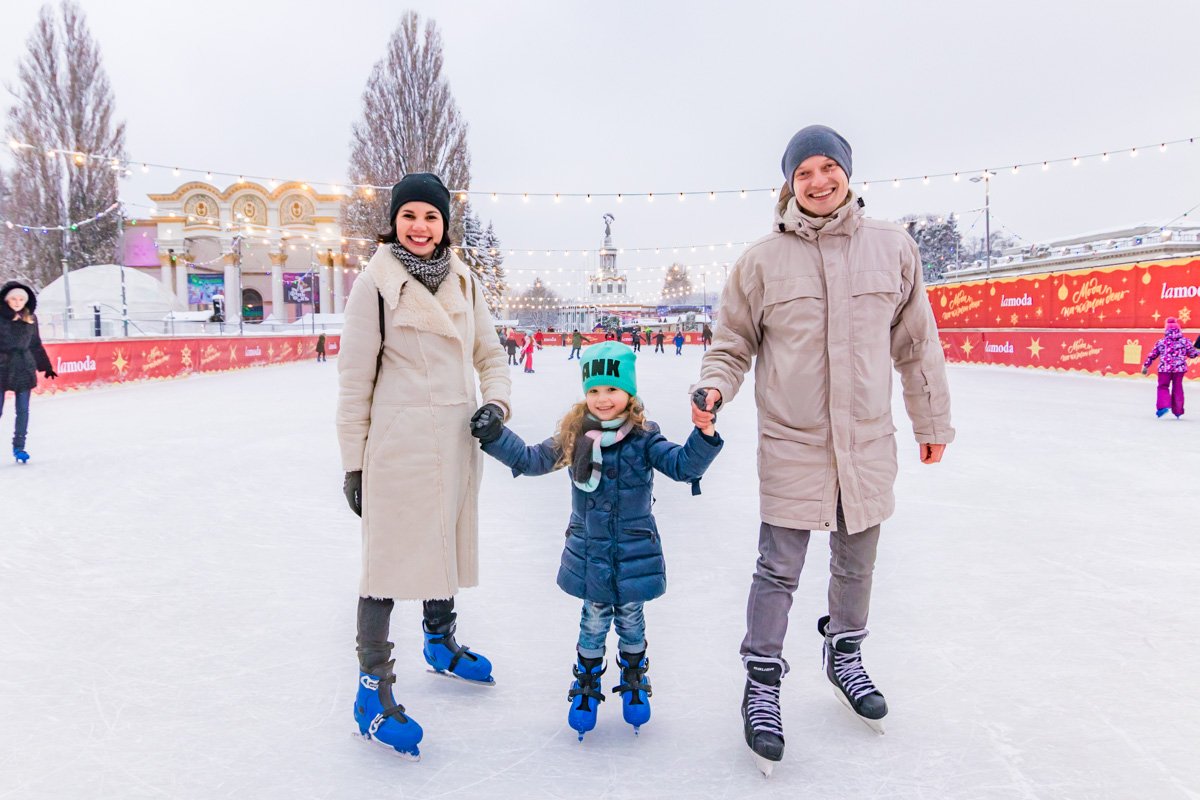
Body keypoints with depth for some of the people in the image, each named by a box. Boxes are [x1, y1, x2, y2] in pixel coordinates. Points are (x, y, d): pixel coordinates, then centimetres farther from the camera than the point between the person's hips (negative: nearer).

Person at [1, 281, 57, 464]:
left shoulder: (31, 318, 6)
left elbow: (36, 345, 15)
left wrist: (46, 366, 18)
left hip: (24, 368, 3)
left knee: (23, 410, 5)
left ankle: (19, 447, 15)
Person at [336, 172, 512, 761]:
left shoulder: (463, 281, 9)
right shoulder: (376, 282, -7)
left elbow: (488, 356, 15)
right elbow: (354, 378, -7)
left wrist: (495, 402, -4)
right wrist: (354, 462, -8)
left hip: (457, 440, 6)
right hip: (397, 441, -6)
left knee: (446, 540, 20)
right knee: (391, 556, -2)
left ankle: (440, 643, 43)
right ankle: (373, 690, 11)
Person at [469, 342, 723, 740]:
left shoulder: (643, 438, -10)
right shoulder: (573, 437, -6)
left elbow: (682, 465, -15)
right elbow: (531, 460, 2)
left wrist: (705, 435, -32)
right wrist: (494, 436, -6)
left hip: (634, 552, 0)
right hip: (588, 553, 1)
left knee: (630, 620, 16)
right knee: (594, 621, 12)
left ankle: (634, 679, 41)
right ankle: (586, 683, 35)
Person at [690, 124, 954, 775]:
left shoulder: (892, 249, 1)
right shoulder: (762, 260, -5)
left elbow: (916, 343, 8)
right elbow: (733, 344, 2)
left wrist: (931, 420, 13)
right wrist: (714, 388, -18)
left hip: (868, 442, 3)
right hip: (791, 443, -3)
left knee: (856, 562, 19)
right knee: (778, 569, -1)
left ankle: (844, 659, 43)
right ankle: (762, 686, 18)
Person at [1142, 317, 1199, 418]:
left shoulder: (1161, 342, 3)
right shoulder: (1185, 342, 4)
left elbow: (1152, 355, 7)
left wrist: (1145, 366, 16)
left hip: (1164, 368, -1)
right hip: (1179, 368, 1)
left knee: (1163, 387, 11)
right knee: (1177, 389, 12)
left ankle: (1164, 406, -12)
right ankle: (1178, 411, 18)